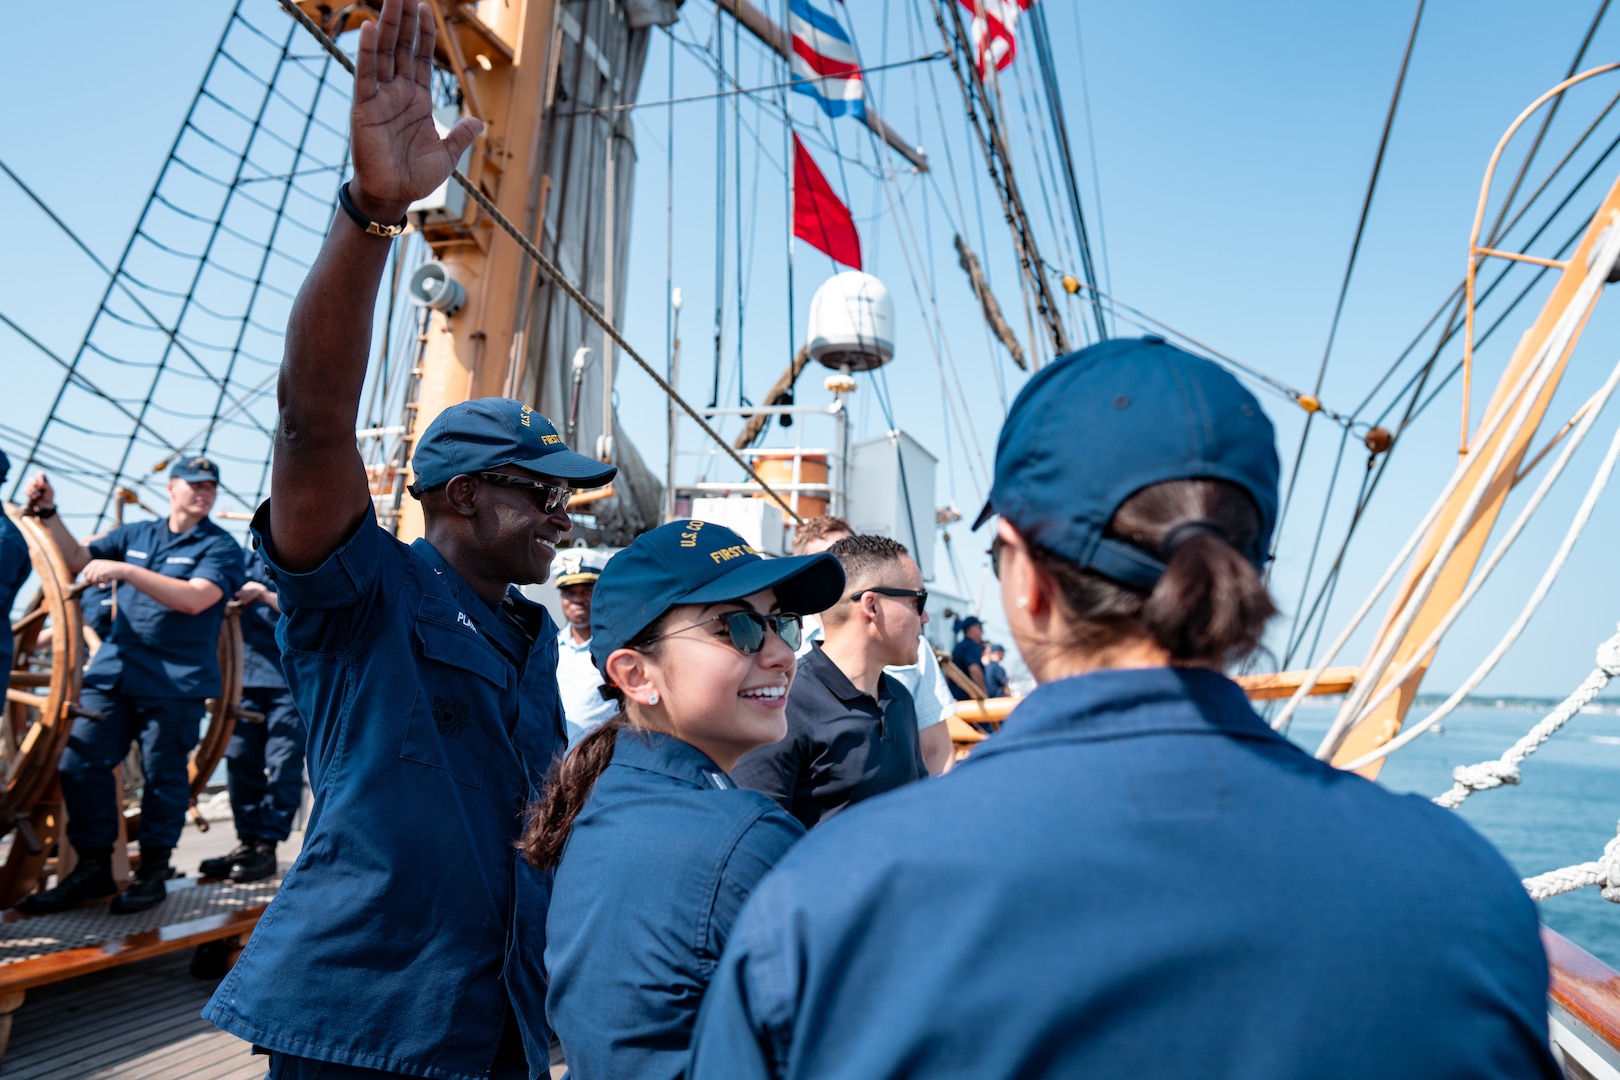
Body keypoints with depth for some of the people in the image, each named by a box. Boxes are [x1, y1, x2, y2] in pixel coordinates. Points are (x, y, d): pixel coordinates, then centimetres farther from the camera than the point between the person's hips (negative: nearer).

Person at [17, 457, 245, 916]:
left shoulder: (220, 547, -3)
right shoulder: (135, 534, 14)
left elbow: (194, 599, -17)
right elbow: (78, 559, 12)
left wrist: (126, 570, -22)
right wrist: (48, 513, 1)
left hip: (175, 683, -5)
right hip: (113, 670, 5)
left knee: (162, 774, 2)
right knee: (80, 763, 1)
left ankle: (152, 872, 17)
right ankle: (93, 868, 16)